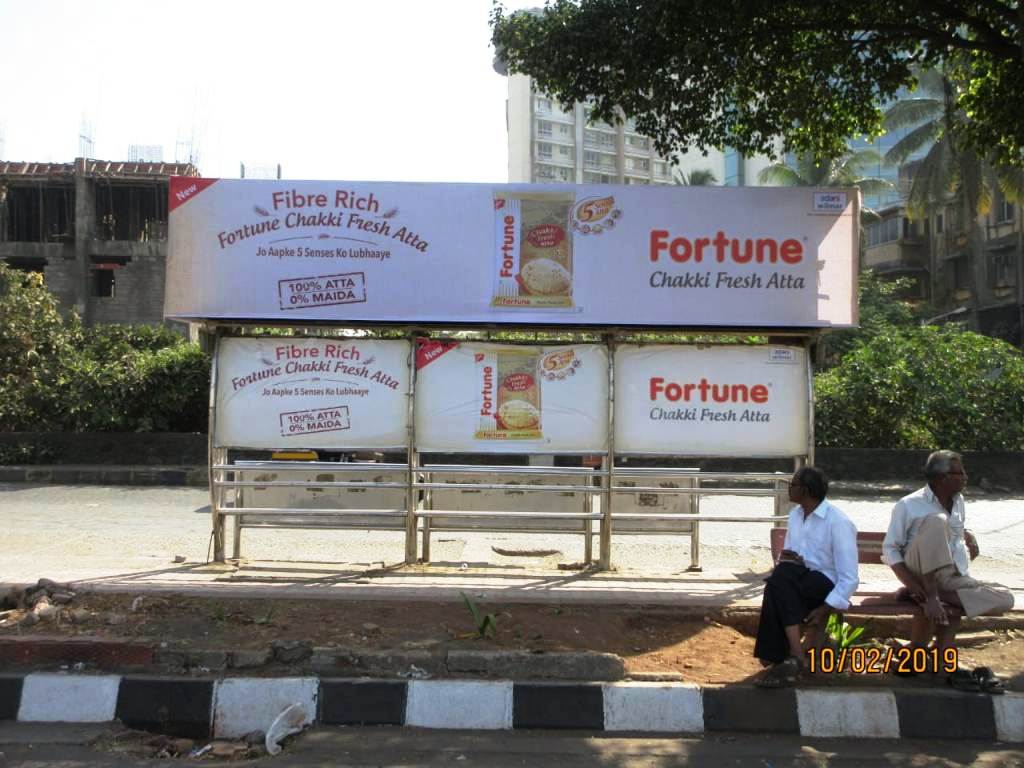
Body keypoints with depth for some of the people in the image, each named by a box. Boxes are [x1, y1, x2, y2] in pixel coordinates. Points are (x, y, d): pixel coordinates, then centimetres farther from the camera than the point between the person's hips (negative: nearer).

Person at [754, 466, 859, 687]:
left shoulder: (838, 522, -13)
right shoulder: (795, 515, 11)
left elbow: (849, 579, -15)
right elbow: (788, 558, 20)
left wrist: (825, 608, -24)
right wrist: (785, 558, -5)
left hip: (827, 584, -6)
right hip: (798, 580, 6)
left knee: (781, 578, -34)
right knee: (780, 578, -32)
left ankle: (795, 657, -32)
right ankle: (778, 656, -34)